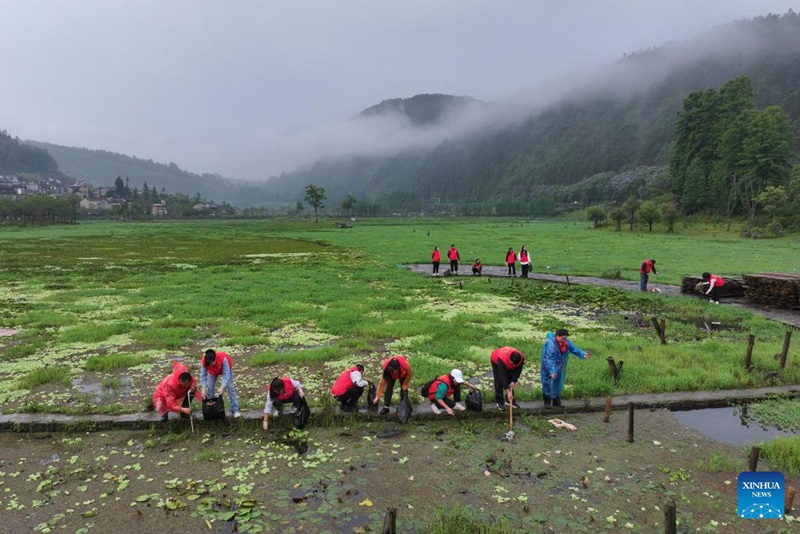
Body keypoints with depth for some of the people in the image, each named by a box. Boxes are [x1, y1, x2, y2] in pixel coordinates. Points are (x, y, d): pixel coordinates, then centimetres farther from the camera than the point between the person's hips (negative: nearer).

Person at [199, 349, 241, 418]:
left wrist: (222, 387, -52)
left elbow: (226, 374, -43)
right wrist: (203, 388, -41)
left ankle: (235, 410, -3)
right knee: (210, 388, -4)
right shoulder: (204, 361, -36)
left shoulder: (223, 359, -45)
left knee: (230, 387, -7)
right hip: (213, 371, 3)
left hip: (226, 368, -3)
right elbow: (203, 375, -30)